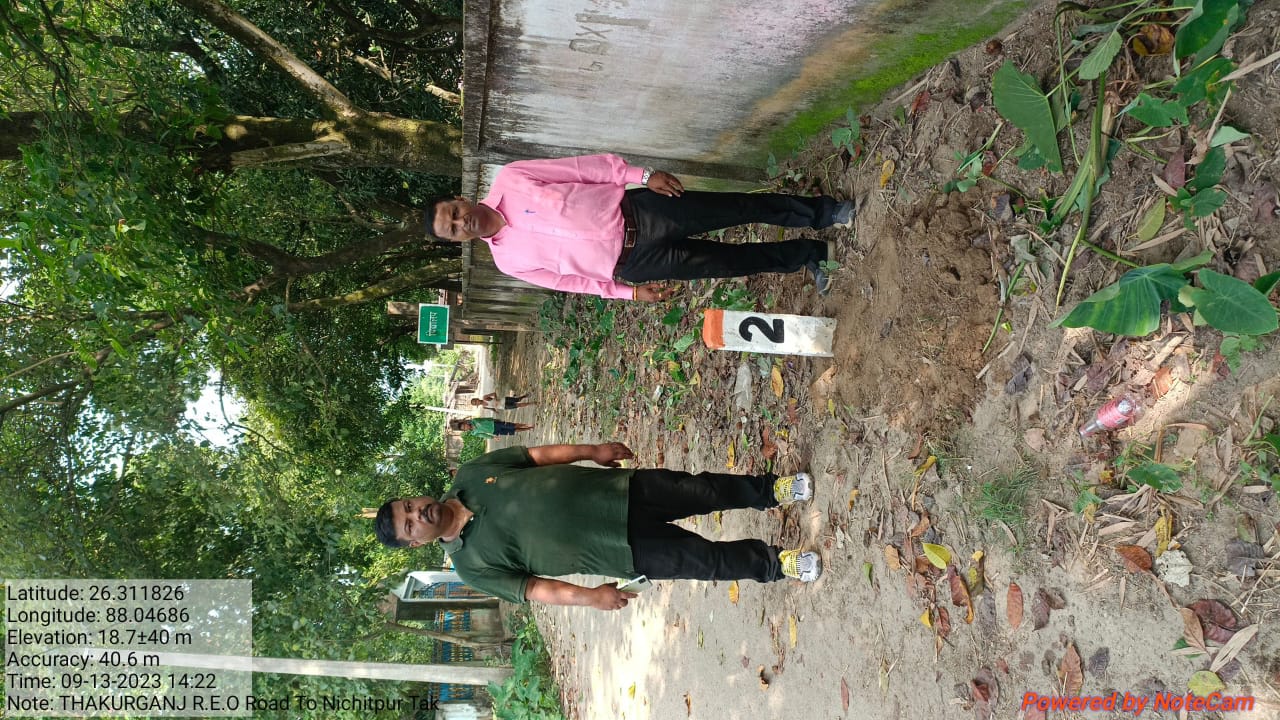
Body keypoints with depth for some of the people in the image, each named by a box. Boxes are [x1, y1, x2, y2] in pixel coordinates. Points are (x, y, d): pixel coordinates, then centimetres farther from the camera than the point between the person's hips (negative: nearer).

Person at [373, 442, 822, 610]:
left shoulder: (471, 475, 1)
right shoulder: (471, 565, -7)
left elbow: (540, 454, 6)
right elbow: (532, 588, -10)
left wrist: (593, 451, 0)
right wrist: (585, 597, -21)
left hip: (620, 490, 3)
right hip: (623, 551, -3)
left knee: (705, 490, 5)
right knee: (710, 560, -3)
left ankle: (770, 490, 32)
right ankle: (774, 565, 23)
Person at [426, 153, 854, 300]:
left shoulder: (509, 181, -3)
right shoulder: (509, 260, 0)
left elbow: (584, 167, -2)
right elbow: (572, 281, 6)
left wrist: (642, 176, -8)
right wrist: (630, 292, 1)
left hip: (633, 210, 1)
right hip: (630, 261, 0)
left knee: (743, 206, -3)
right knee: (727, 262, -2)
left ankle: (822, 212, 20)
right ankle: (809, 254, 21)